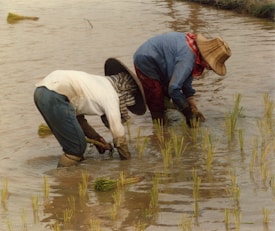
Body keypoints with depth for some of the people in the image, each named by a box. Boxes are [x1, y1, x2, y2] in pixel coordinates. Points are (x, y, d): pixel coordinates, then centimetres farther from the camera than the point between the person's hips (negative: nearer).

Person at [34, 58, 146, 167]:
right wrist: (127, 160, 16)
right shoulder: (111, 96, 3)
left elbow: (77, 115, 30)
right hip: (55, 96, -9)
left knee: (72, 144, 20)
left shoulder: (100, 84, 27)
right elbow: (118, 135, 4)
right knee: (77, 148, 0)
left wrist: (96, 138, 27)